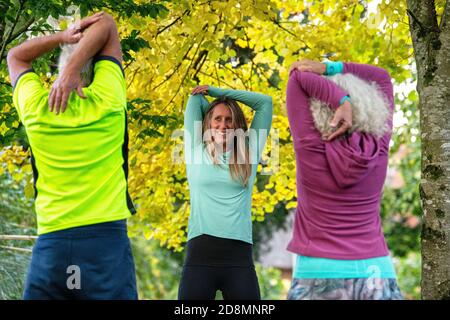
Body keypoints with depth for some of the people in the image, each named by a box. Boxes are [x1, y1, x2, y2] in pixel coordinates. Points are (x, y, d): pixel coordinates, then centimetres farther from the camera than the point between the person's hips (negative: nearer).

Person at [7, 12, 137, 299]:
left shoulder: (35, 108, 5)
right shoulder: (107, 103, 0)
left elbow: (16, 56, 26)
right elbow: (107, 24, 10)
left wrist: (63, 37, 11)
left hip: (51, 244, 2)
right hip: (107, 239, -2)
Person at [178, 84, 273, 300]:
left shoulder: (248, 154, 13)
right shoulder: (197, 153, 12)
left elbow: (265, 102, 15)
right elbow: (195, 100, 16)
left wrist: (217, 92, 17)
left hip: (239, 255, 1)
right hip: (200, 254, 0)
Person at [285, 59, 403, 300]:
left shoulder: (311, 148, -10)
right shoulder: (379, 148, -2)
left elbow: (299, 78, -5)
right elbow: (381, 78, 9)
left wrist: (342, 100, -16)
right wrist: (329, 68, -2)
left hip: (320, 276, -3)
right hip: (376, 275, 3)